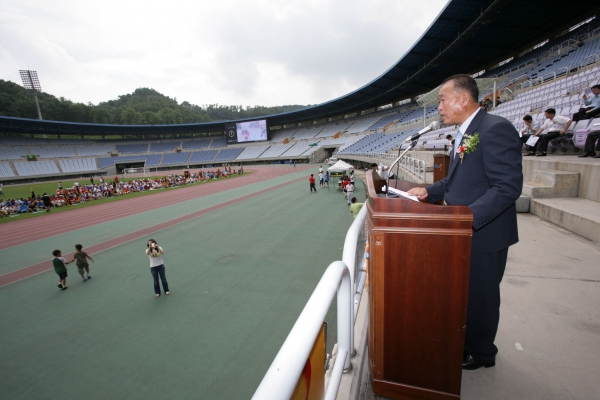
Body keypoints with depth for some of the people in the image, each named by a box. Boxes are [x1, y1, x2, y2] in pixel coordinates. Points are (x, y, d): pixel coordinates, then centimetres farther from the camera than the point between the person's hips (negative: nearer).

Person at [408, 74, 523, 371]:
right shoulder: (465, 133, 10)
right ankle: (465, 341, 45)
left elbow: (508, 186, -25)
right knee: (464, 291, 23)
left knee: (480, 296, 11)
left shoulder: (495, 129, -20)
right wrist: (429, 191, 4)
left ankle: (481, 352, 35)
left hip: (484, 233, -9)